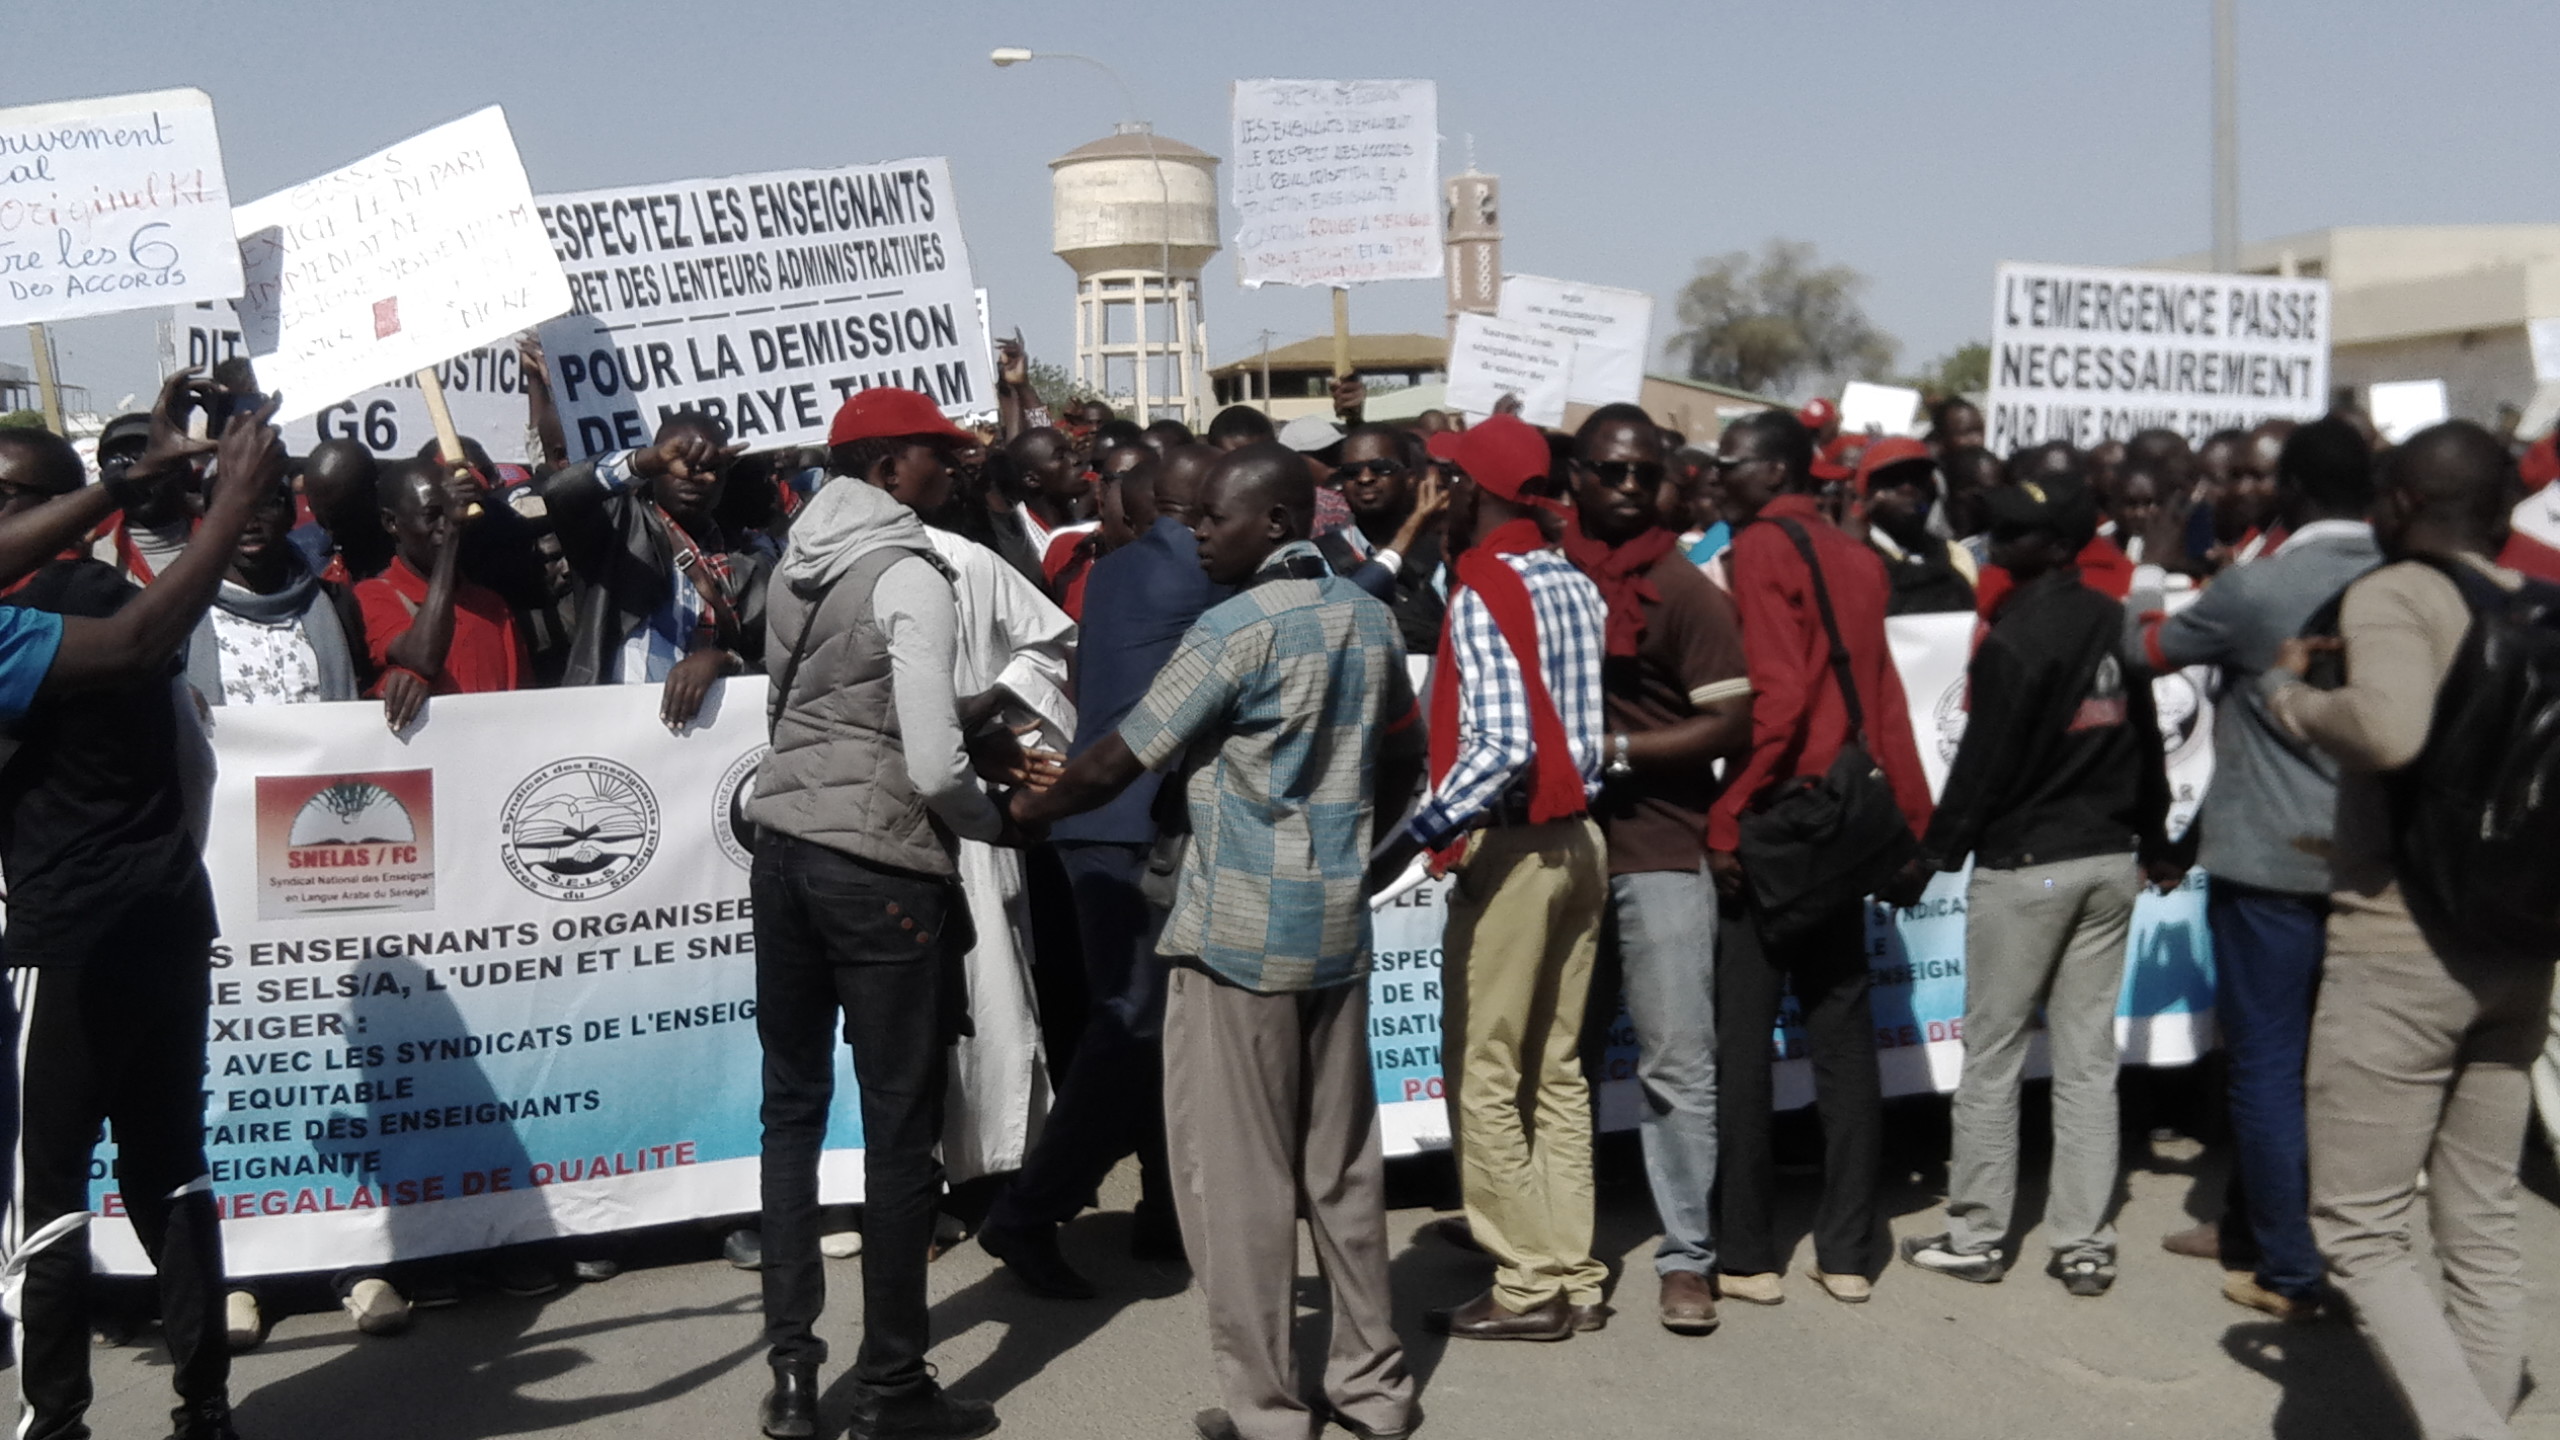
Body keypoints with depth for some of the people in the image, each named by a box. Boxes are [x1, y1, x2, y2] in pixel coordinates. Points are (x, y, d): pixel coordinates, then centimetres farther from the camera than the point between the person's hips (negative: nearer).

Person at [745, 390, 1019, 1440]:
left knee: (792, 1108, 13)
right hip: (880, 867, -7)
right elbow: (934, 769, -19)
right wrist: (1000, 821, 1)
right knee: (902, 1129, 3)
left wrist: (961, 707, 17)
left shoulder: (798, 565, 9)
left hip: (784, 849, 7)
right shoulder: (910, 576, -13)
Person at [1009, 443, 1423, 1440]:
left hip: (1238, 929, -7)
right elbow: (1404, 763, 19)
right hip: (1338, 921, 7)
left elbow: (1115, 765, -10)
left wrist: (1023, 809, 7)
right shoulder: (1371, 619, 8)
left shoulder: (1236, 627, -12)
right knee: (1341, 1165, 14)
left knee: (1239, 1173, 2)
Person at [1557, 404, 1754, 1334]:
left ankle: (1687, 1259, 7)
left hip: (1659, 852, -4)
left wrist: (1617, 750, -13)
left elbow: (1730, 724, -7)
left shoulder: (1685, 589, -3)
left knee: (1676, 1062, -3)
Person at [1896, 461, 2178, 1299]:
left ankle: (1977, 1235, 11)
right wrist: (2153, 839, 27)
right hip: (2110, 859, 6)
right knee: (2089, 1055, 9)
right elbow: (2145, 738, 16)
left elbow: (1983, 764, -13)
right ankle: (2084, 1243, 12)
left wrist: (1937, 852, -2)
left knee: (1991, 1053, 4)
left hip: (2024, 864, -6)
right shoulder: (2118, 623, 6)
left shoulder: (2015, 638, -15)